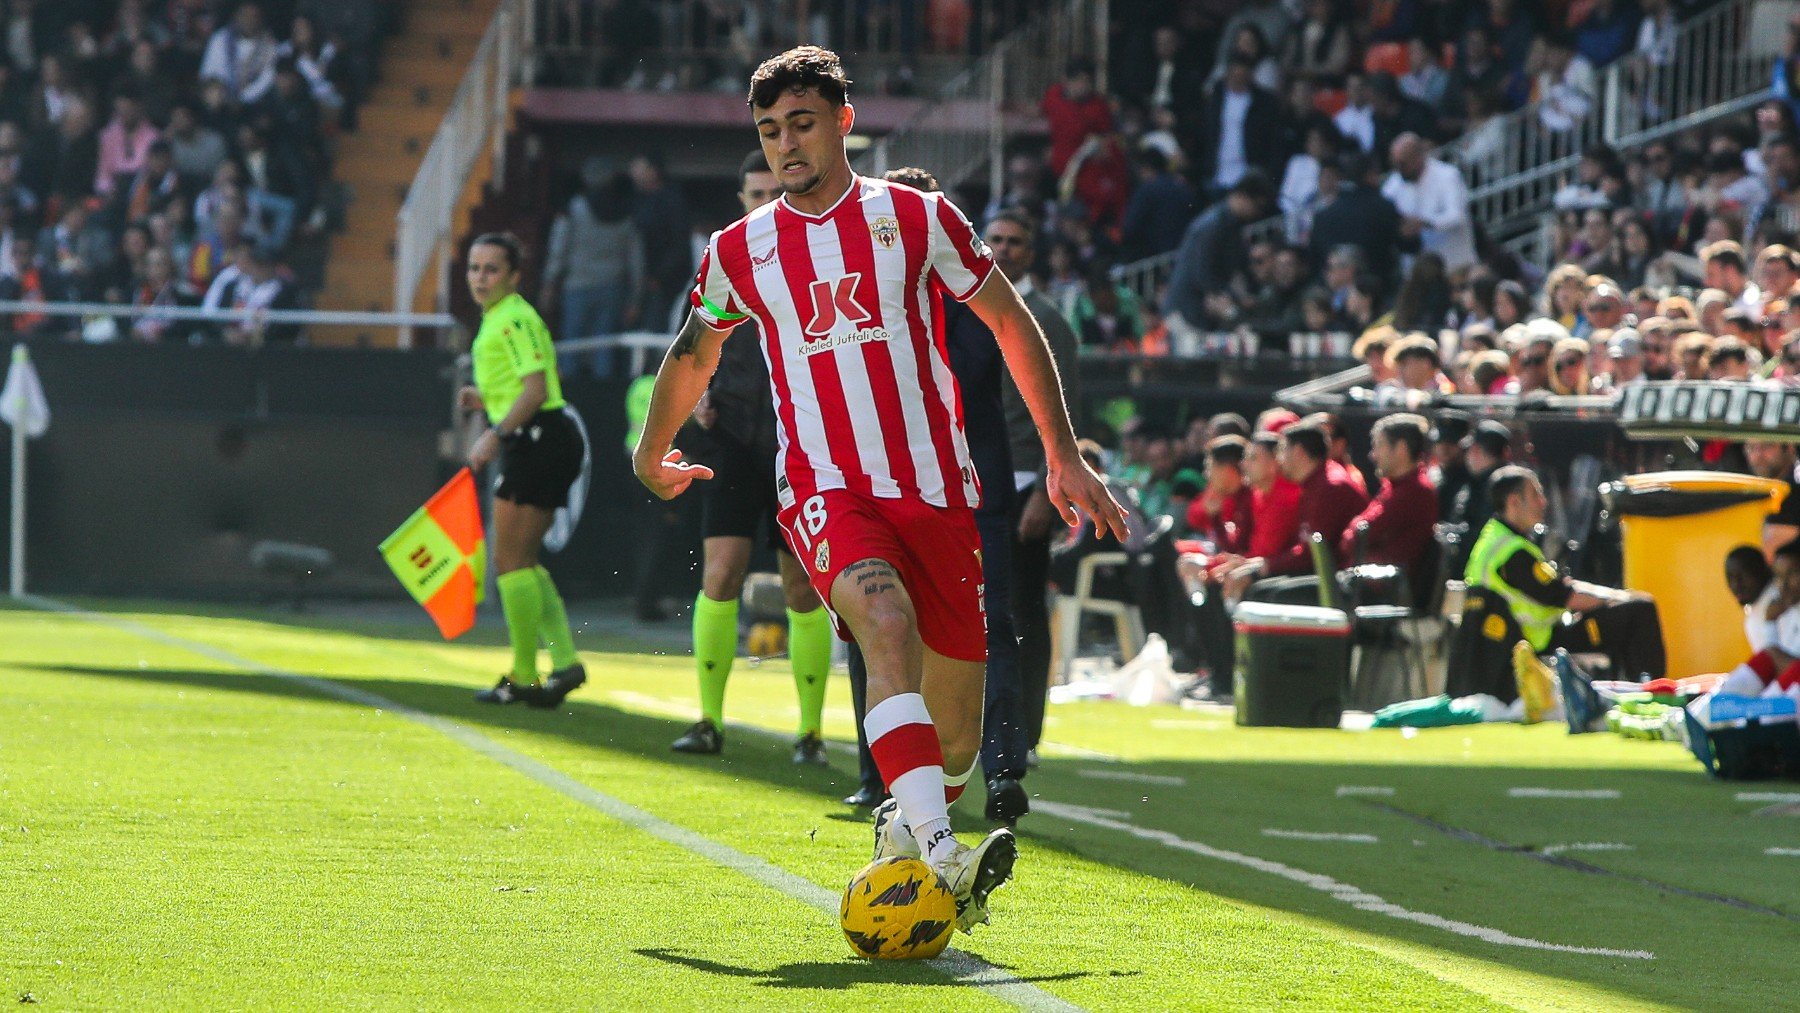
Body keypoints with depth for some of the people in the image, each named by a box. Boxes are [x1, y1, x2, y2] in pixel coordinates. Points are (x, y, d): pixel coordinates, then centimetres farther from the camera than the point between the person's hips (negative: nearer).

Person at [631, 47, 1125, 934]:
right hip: (825, 490, -1)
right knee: (890, 626, -33)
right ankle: (939, 854, -47)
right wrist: (651, 458, 39)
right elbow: (693, 354, 27)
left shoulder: (917, 218, 3)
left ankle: (906, 829, 37)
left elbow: (1010, 324, 10)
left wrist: (1063, 455, 8)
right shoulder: (738, 251, 8)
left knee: (954, 723, 2)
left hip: (935, 487, 1)